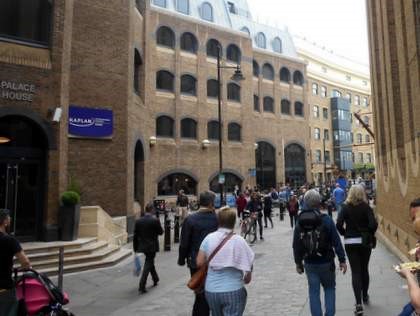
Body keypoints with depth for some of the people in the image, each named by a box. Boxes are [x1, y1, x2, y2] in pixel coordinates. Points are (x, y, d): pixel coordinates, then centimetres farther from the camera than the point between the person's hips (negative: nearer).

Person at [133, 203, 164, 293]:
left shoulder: (138, 221, -2)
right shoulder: (155, 220, -15)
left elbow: (135, 236, 1)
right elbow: (161, 232, -3)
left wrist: (135, 248, 9)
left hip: (142, 246, 5)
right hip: (152, 246, -5)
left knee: (150, 262, 23)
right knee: (148, 264, 1)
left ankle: (155, 279, 41)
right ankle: (142, 286, -5)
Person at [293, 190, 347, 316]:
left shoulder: (300, 222, -4)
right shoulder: (326, 220, -13)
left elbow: (296, 245, 1)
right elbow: (336, 242, -12)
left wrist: (298, 263, 12)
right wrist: (342, 260, -2)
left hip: (309, 264, 2)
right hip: (326, 262, -2)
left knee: (314, 291, 13)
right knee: (329, 288, 18)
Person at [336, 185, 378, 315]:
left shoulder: (345, 207, -5)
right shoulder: (366, 207, -6)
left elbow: (339, 225, -13)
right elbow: (373, 224, -16)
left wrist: (345, 234, 4)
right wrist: (370, 235, 2)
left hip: (350, 243, -1)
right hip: (365, 242, 1)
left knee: (355, 272, 3)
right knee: (364, 269, 19)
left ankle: (359, 304, -4)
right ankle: (365, 296, 37)